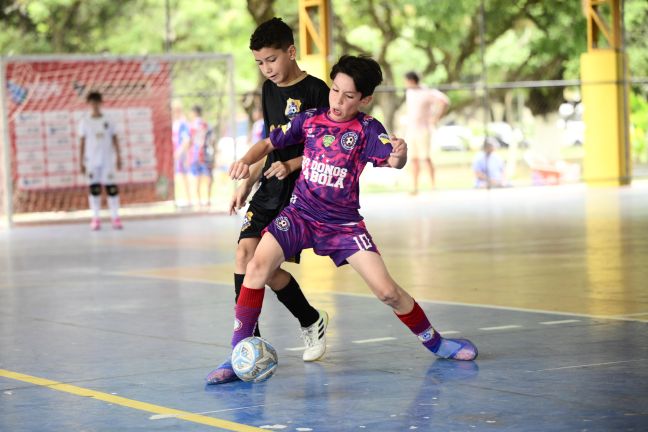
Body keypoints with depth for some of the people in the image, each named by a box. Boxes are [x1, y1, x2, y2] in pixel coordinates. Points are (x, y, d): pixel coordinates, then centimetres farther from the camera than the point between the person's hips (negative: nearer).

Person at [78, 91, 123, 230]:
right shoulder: (85, 122, 4)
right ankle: (95, 219, 2)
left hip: (107, 159, 0)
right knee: (94, 188, -1)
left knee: (111, 187, -2)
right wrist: (81, 161, 1)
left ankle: (115, 218, 2)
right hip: (92, 160, 0)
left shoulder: (108, 121, 6)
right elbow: (82, 142, 4)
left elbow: (114, 139, 6)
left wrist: (118, 157, 1)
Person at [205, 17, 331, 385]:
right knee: (246, 252, -10)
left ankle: (312, 321, 11)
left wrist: (291, 166, -22)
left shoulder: (315, 91, -9)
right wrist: (247, 184, 20)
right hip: (270, 189, 6)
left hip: (301, 192, -6)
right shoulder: (269, 90, 13)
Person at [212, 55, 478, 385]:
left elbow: (392, 161, -25)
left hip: (343, 222, -1)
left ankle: (435, 342, 18)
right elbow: (269, 144, 9)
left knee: (387, 291, -7)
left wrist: (399, 156, -49)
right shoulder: (310, 120, 0)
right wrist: (246, 161, -11)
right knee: (258, 265, -23)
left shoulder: (367, 129, -8)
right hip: (300, 213, 2)